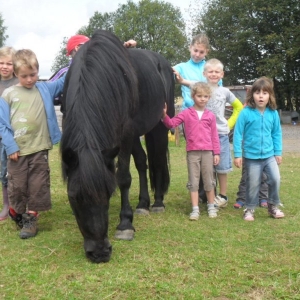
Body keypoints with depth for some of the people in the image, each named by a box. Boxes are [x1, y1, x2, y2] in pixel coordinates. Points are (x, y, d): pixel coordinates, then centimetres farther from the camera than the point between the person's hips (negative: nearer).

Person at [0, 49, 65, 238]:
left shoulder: (45, 89, 3)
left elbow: (65, 81, 6)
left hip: (39, 148, 1)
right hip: (18, 151, -1)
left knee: (38, 185, 5)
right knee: (17, 186, 10)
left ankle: (31, 218, 18)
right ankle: (17, 213, 33)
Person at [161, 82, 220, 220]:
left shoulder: (210, 115, 5)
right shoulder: (186, 113, 1)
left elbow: (214, 135, 6)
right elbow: (171, 124, -3)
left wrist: (216, 153, 4)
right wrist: (165, 115, -22)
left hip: (207, 151, 1)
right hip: (192, 152, -1)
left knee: (209, 180, 10)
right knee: (193, 181, 4)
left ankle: (211, 207, 22)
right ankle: (195, 209, 8)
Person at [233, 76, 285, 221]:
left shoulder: (273, 114, -2)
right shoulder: (246, 113, -12)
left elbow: (277, 134, 8)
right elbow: (238, 134, -8)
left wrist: (278, 152, 9)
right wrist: (237, 155, -8)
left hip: (269, 155, 3)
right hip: (251, 156, -3)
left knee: (276, 179, -4)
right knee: (253, 184, 6)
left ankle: (273, 206, 19)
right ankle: (249, 209, 26)